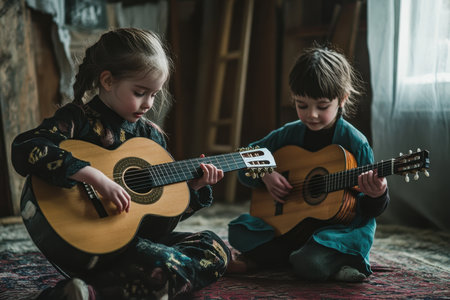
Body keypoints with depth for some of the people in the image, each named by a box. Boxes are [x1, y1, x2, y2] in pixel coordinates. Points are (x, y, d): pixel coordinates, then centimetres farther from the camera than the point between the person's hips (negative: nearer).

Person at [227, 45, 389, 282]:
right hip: (292, 223, 5)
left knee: (310, 263, -35)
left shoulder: (355, 143, -10)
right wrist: (265, 175, -11)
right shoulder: (290, 134, 2)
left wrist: (376, 196, -30)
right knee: (238, 232, -10)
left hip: (342, 226, -5)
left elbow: (367, 210, -7)